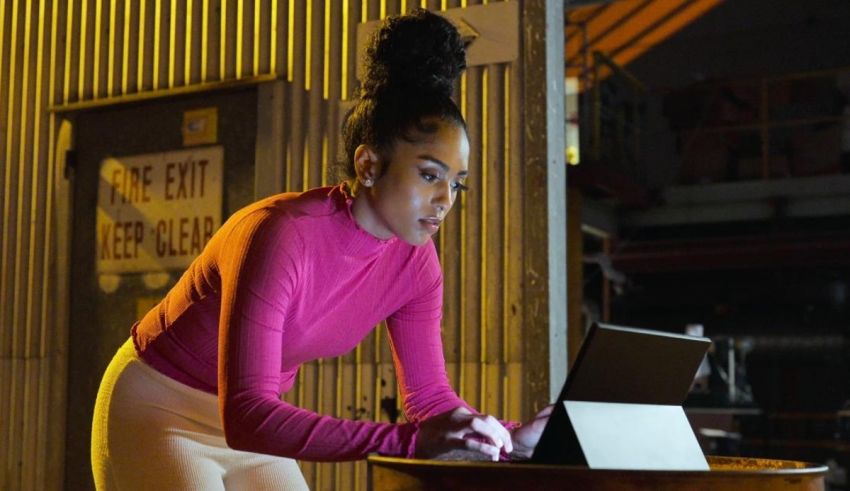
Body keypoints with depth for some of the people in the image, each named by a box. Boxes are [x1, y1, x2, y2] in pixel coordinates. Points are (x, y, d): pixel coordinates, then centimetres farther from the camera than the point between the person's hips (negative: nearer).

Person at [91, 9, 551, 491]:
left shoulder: (415, 261, -12)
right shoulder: (279, 236, -32)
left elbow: (431, 397, -6)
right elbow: (245, 417, -39)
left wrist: (513, 437, -24)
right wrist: (409, 441, -46)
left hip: (248, 422, 7)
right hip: (158, 414, -6)